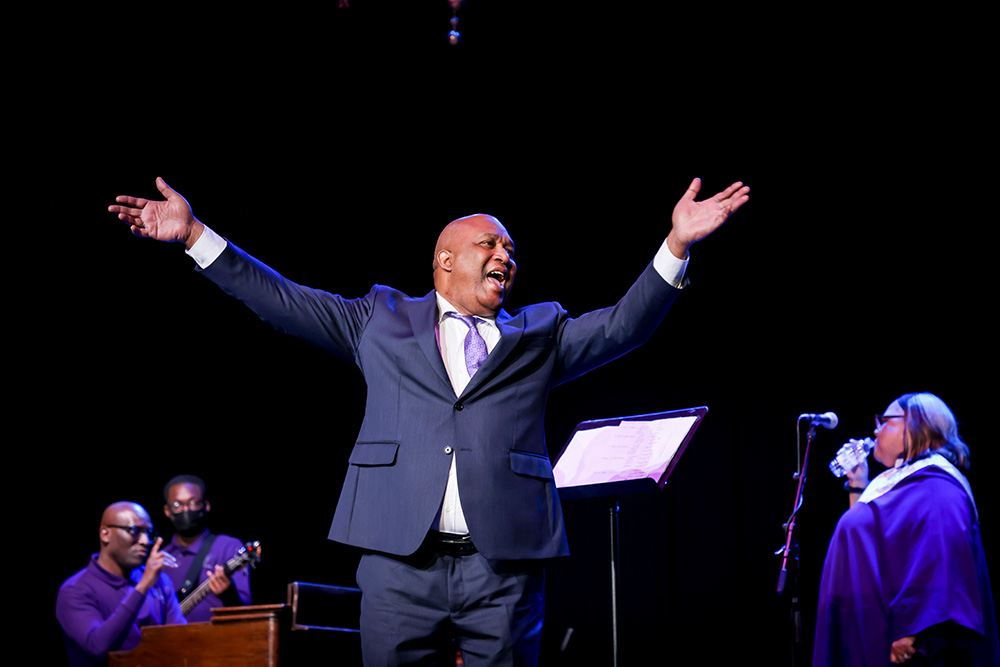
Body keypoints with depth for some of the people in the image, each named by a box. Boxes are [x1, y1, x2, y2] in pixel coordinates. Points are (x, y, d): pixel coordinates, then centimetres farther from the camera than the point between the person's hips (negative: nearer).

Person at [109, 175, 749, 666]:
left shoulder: (539, 334, 19)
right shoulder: (381, 320, 17)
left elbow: (622, 326, 9)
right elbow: (282, 301, 15)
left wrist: (677, 245, -4)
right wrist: (194, 234, 10)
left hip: (504, 567, 1)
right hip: (401, 563, -1)